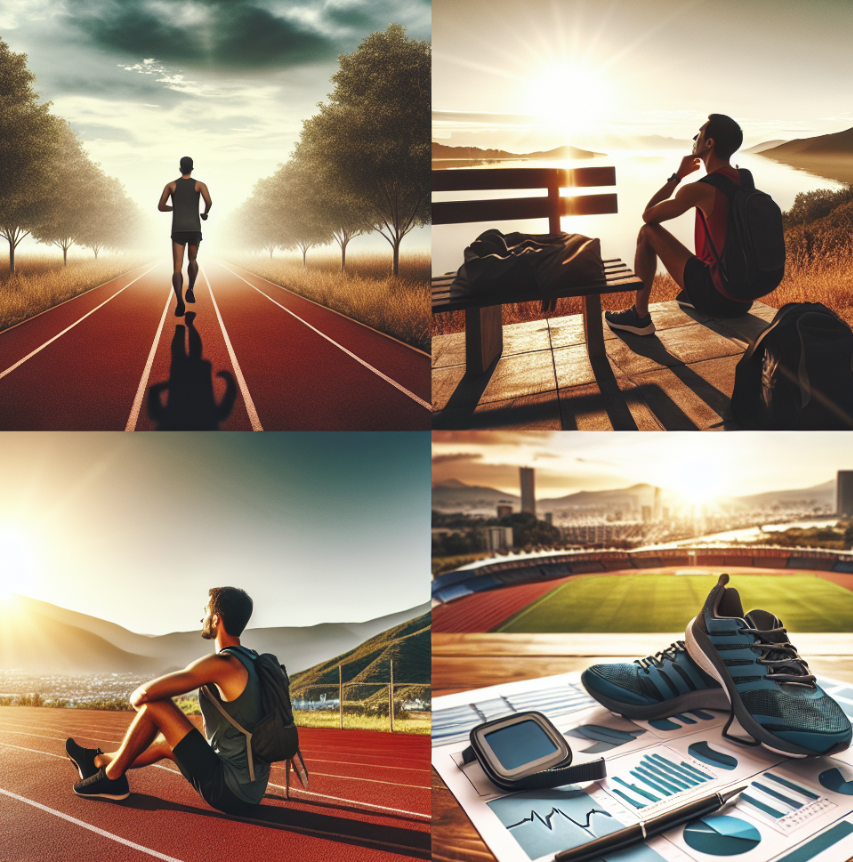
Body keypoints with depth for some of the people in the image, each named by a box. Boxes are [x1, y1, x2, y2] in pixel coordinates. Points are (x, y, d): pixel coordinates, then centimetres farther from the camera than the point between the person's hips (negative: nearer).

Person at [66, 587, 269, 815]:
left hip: (229, 792, -9)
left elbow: (144, 693, -19)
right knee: (166, 742, 28)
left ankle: (111, 777, 17)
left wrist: (136, 698, 4)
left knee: (154, 704, -4)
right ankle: (97, 761, 48)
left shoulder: (222, 664, -20)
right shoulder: (250, 660, 7)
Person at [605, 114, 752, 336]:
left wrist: (678, 175, 5)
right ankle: (693, 296, 39)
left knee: (648, 232, 1)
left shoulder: (700, 190, -17)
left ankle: (639, 316, 6)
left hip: (719, 298, -8)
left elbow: (648, 215, -2)